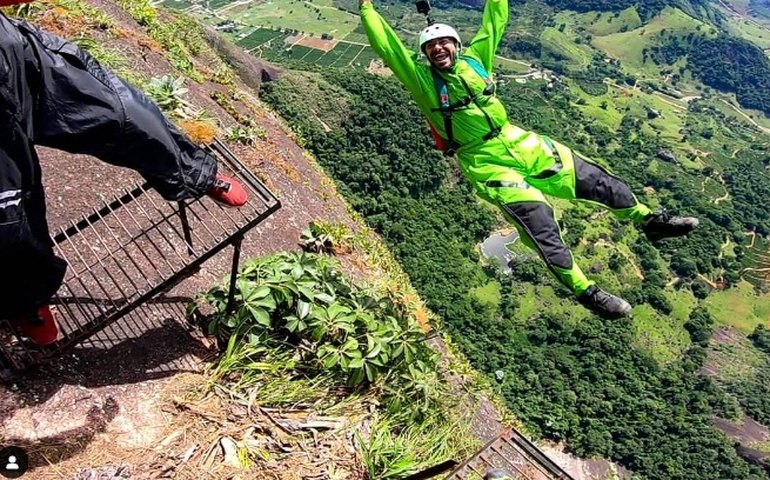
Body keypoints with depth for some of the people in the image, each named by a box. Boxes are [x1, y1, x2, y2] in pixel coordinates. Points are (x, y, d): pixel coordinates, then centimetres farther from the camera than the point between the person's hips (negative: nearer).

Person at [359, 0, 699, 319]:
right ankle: (585, 291, -4)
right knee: (539, 221, -15)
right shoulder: (421, 77, -4)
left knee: (592, 177, 6)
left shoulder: (474, 58, 6)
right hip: (485, 162, -5)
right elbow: (385, 45, -10)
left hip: (517, 142, 6)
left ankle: (648, 221, 24)